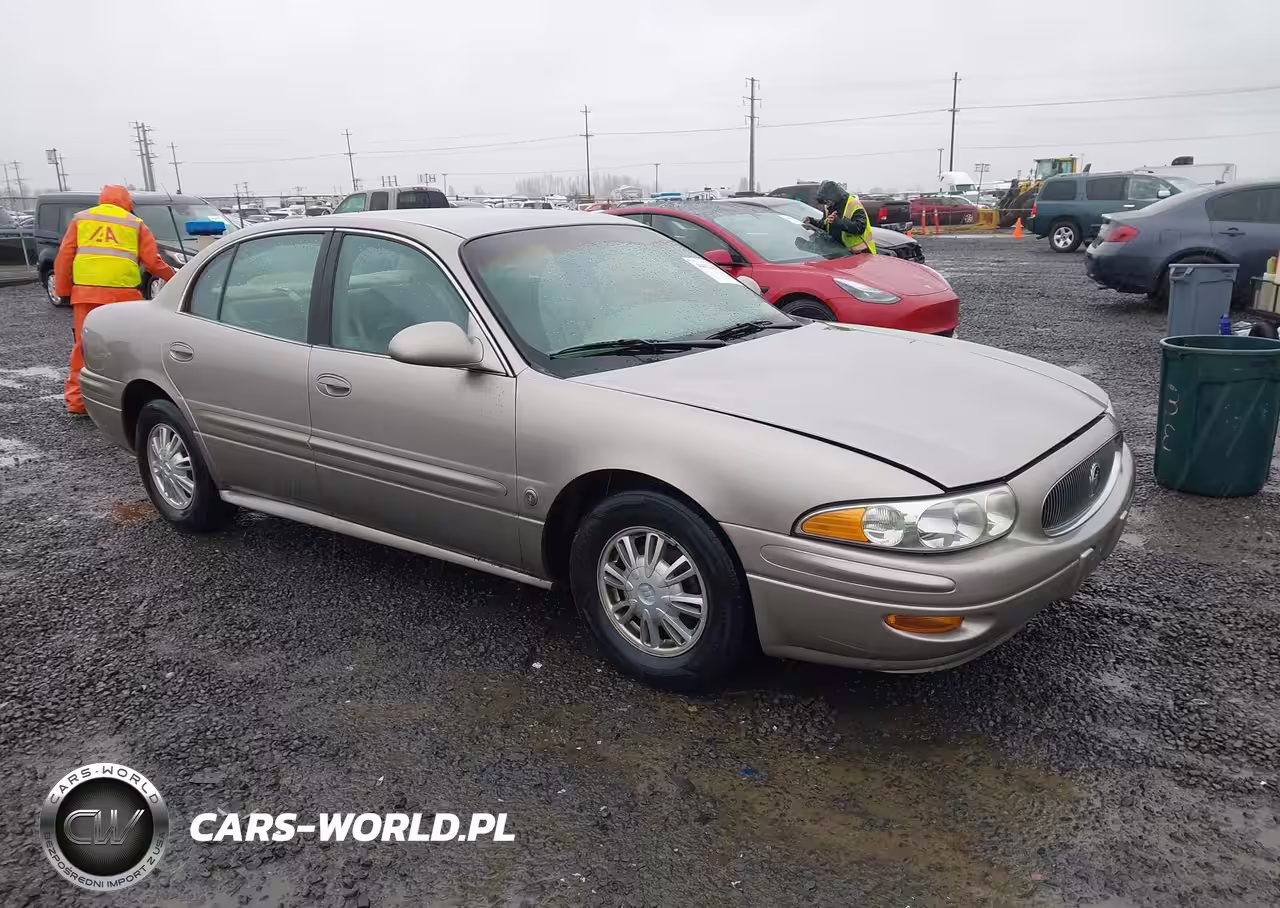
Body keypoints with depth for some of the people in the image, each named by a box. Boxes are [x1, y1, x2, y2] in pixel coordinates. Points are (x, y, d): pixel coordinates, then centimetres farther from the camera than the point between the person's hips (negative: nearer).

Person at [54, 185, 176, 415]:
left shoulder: (81, 219, 17)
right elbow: (152, 261, 8)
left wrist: (63, 289, 16)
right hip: (123, 293, -1)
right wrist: (173, 277, 24)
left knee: (84, 346, 7)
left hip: (86, 292, 2)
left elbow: (64, 257, 11)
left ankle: (76, 400, 9)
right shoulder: (136, 223, 13)